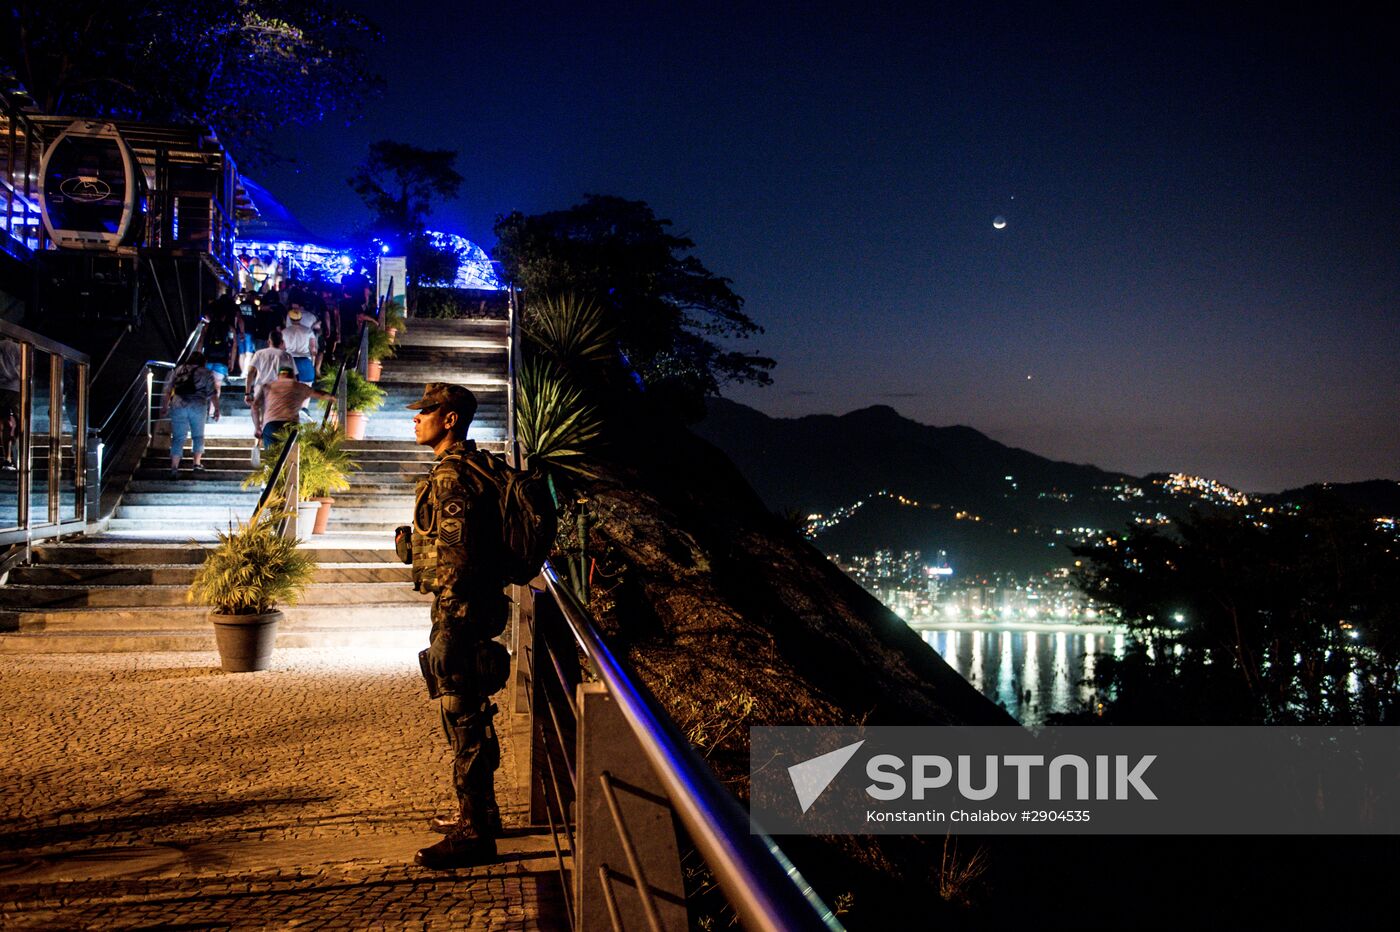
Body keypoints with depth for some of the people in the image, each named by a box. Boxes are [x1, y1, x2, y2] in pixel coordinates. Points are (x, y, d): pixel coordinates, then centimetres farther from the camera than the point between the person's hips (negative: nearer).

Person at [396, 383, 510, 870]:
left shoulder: (451, 475, -17)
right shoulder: (469, 468, 16)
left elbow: (456, 559, -23)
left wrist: (447, 631, -23)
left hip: (459, 611, -11)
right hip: (473, 610, 11)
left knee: (464, 722, -5)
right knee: (472, 718, 18)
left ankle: (474, 834, 2)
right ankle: (477, 814, 30)